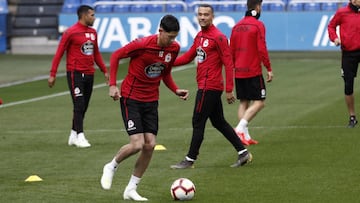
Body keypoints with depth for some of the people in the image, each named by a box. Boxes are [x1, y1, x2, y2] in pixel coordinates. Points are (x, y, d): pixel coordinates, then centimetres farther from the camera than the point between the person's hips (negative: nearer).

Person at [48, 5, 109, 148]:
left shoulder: (93, 33, 13)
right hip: (75, 73, -7)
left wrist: (104, 71, 20)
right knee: (79, 105, -11)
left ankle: (73, 135, 18)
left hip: (89, 74, 7)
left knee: (83, 107, 9)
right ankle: (79, 136, -9)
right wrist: (52, 74, -10)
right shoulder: (71, 32, -8)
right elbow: (59, 53, -6)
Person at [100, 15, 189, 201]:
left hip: (151, 100, 6)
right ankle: (111, 168, 14)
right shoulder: (142, 44, -21)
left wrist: (176, 90, -1)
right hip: (131, 97, -6)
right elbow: (116, 56, -9)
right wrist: (113, 85, -15)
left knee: (150, 145, -2)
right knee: (137, 144, -16)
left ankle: (131, 189, 11)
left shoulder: (174, 48, -2)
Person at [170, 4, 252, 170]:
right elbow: (188, 57, 19)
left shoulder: (218, 37, -13)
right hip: (205, 86, 9)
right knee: (219, 122, 14)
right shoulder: (199, 36, 13)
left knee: (198, 122, -3)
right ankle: (243, 152, 18)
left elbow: (228, 64, -14)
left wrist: (229, 90, -17)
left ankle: (190, 160, 5)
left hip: (209, 87, -9)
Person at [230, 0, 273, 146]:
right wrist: (269, 69, -9)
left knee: (244, 102, 11)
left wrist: (232, 68, 23)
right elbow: (262, 49, -14)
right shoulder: (258, 25, -9)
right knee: (259, 102, -2)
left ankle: (245, 136, 7)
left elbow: (231, 50, 14)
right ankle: (241, 128, -17)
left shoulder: (237, 26, 10)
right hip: (253, 71, -7)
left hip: (239, 72, 7)